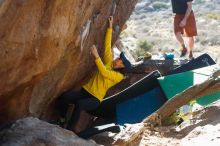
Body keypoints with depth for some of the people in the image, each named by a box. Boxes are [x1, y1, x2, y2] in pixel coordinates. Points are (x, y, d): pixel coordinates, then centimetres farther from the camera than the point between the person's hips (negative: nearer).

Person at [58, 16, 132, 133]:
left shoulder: (119, 76, -6)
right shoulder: (109, 63, 11)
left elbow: (104, 73, -22)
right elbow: (107, 46, 11)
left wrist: (96, 56, -28)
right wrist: (110, 28, 7)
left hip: (95, 99, -6)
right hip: (85, 91, 6)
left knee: (79, 104, -38)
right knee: (64, 96, -23)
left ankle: (70, 127, -21)